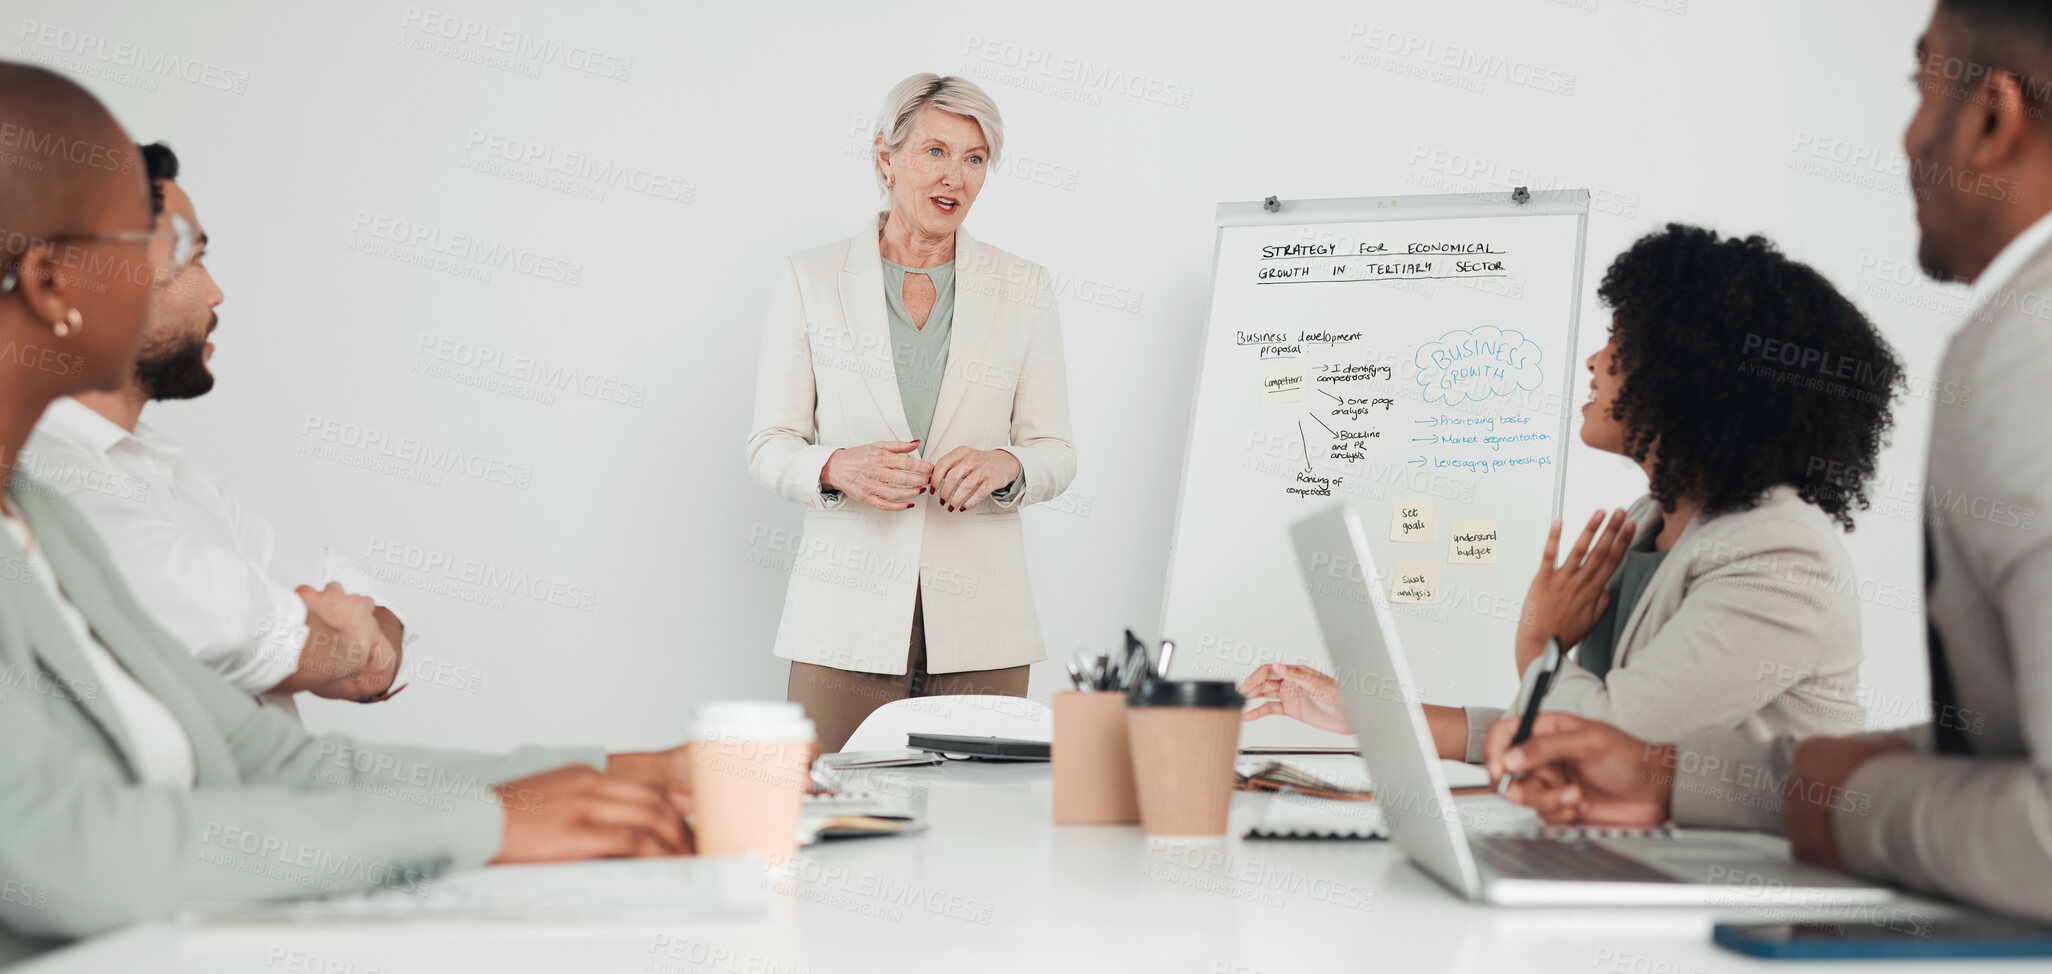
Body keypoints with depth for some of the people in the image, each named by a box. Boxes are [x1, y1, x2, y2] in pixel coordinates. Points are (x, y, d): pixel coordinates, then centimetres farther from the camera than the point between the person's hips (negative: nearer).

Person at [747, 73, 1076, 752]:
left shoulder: (1024, 288, 8)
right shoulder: (809, 280, 5)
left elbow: (1056, 453, 7)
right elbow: (769, 447, 4)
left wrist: (1004, 465, -15)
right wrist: (837, 467, -16)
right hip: (846, 619, -1)